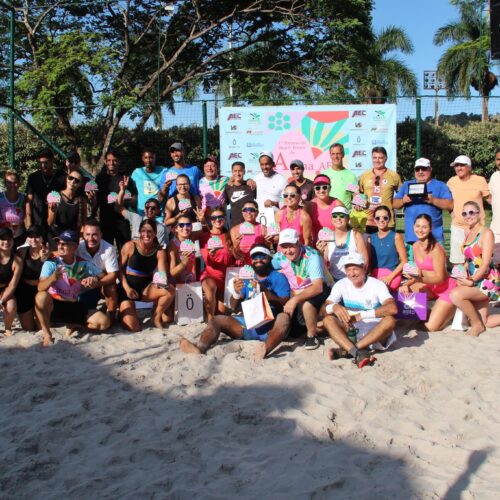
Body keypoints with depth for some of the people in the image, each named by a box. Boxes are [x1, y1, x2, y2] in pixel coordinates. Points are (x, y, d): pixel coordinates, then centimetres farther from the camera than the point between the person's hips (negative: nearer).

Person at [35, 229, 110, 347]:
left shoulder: (84, 264, -2)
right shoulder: (51, 263, -11)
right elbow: (40, 287, -23)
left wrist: (95, 280, -19)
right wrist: (53, 278, -45)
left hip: (76, 307, 3)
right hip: (54, 306, -3)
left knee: (104, 322, -18)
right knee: (41, 296, -37)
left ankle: (73, 325, 8)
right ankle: (47, 335, -21)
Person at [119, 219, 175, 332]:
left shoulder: (159, 251, -4)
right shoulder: (130, 246, -9)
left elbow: (163, 273, -12)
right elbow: (120, 269, -5)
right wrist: (127, 289, -16)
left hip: (146, 288, 3)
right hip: (128, 288, -3)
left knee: (170, 290, -27)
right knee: (133, 329, -17)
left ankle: (156, 317, 0)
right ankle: (123, 312, 20)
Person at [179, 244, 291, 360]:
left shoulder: (278, 277, 8)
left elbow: (284, 305, -6)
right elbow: (234, 306, 12)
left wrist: (264, 290, -19)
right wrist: (236, 293, -11)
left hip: (271, 327, -4)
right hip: (248, 323, 4)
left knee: (284, 317, -35)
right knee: (216, 320, -14)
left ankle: (266, 349, -62)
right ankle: (200, 348, -44)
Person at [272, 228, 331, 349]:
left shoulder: (311, 256, -29)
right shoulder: (279, 257, -13)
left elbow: (318, 287, -37)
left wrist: (295, 299, -47)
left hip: (318, 290, -6)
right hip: (296, 294, 6)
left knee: (307, 305, -38)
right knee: (293, 332, 5)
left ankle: (312, 335, -12)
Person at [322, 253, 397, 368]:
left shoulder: (377, 285, -11)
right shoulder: (341, 285, -2)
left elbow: (392, 308, -29)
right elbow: (323, 310, -11)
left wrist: (361, 315, -36)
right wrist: (334, 307, -37)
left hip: (374, 332, -2)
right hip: (351, 331, 2)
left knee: (390, 320, -31)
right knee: (328, 319, -21)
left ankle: (346, 350, -32)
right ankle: (357, 353, -42)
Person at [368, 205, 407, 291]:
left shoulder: (396, 237, 0)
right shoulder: (371, 238, 12)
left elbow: (404, 261, -3)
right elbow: (368, 261, 10)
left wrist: (390, 277, -12)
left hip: (392, 276, -4)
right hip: (374, 276, 4)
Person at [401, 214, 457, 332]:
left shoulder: (436, 249, -24)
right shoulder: (416, 246, -2)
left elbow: (439, 278, -25)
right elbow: (420, 273, 5)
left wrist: (419, 280, -40)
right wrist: (407, 284, -12)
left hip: (447, 289, -7)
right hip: (431, 286, 7)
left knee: (431, 327, -14)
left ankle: (451, 309, 13)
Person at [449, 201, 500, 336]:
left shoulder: (486, 233, -12)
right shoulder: (468, 233, 11)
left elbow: (485, 263, -18)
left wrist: (472, 281, -24)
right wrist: (462, 276, -1)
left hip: (488, 281, -8)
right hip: (474, 281, 8)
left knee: (455, 295, -27)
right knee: (482, 322, 7)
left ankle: (478, 324, -7)